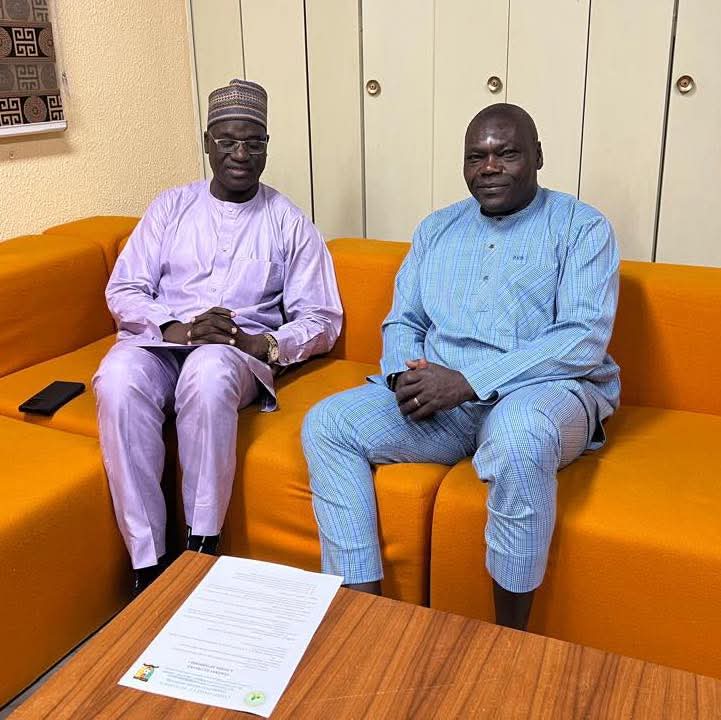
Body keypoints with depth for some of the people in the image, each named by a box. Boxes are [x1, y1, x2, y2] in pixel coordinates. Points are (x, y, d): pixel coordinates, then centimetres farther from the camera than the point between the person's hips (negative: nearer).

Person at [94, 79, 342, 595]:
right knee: (119, 379, -33)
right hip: (161, 341, 2)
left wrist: (263, 345, -15)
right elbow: (123, 291, 7)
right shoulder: (172, 206, 14)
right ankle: (148, 563, -27)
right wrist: (179, 327, -13)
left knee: (208, 372, -39)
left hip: (242, 353, -2)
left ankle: (201, 548, -26)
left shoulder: (289, 222, 9)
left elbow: (322, 320, 5)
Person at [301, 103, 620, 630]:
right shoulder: (437, 229, 17)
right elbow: (402, 321, 16)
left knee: (519, 437, -39)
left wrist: (468, 381, -22)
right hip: (437, 394, 5)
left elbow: (584, 340, -13)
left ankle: (511, 636, -19)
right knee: (325, 425, -14)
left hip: (546, 390, -4)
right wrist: (405, 376, -9)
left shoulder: (582, 228, 1)